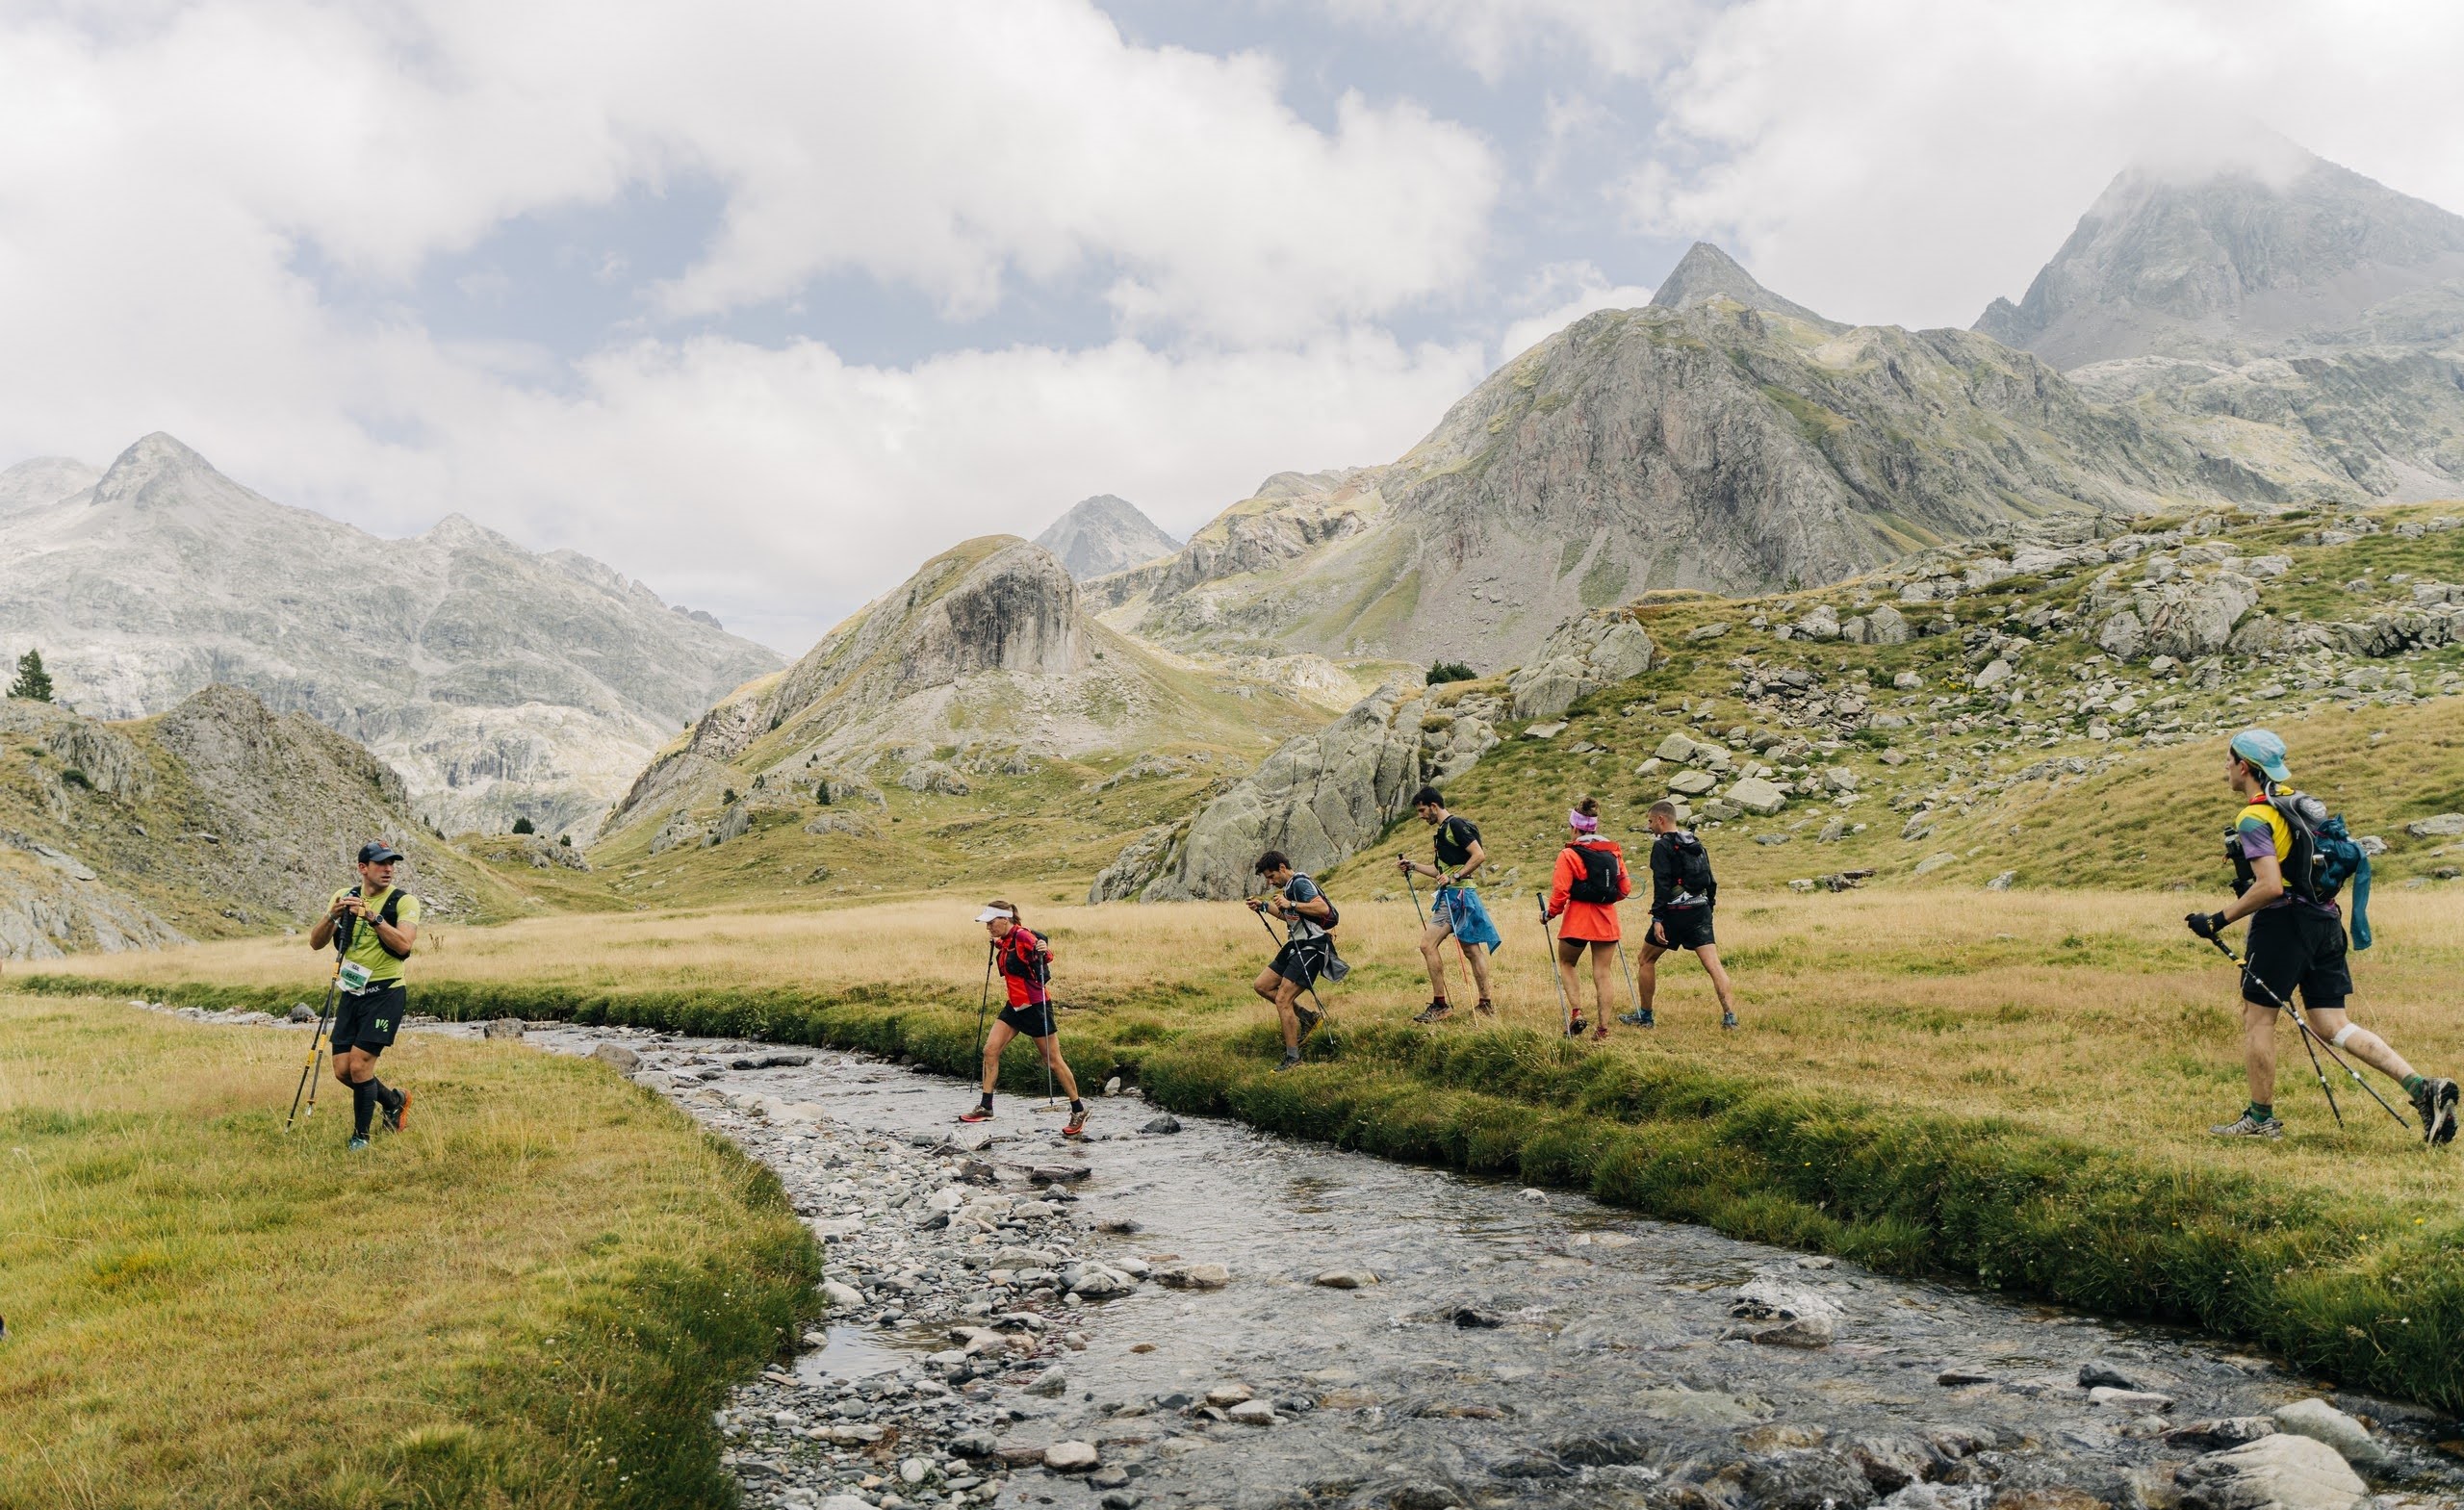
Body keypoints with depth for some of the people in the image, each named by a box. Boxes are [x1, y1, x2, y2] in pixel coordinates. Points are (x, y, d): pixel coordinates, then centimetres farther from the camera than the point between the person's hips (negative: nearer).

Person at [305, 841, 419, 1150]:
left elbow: (404, 944, -22)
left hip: (385, 994, -5)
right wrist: (332, 916, -17)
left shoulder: (404, 901, -7)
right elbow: (315, 943, 1)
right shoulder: (344, 897, 6)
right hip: (351, 994, 5)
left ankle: (361, 1136, 7)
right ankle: (394, 1099, 31)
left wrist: (372, 916, -27)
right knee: (342, 1071, 5)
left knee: (360, 1065, -11)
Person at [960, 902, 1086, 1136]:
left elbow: (1046, 958, -27)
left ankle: (1079, 1111, 12)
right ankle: (985, 1107, 9)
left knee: (1053, 1060, -1)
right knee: (990, 1049, 0)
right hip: (1015, 1006, 9)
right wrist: (997, 946, 23)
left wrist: (1044, 951, -47)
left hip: (1035, 1005, -8)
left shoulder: (1022, 936, -18)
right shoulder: (1004, 942, 8)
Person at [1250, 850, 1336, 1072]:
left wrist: (1291, 904, -29)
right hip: (1296, 946, 11)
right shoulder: (1290, 886, 16)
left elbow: (1323, 908, -30)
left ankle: (1293, 1058, -5)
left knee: (1282, 1001, -14)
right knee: (1261, 985, 10)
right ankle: (1308, 1018, 15)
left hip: (1311, 948, -11)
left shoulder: (1300, 883, -15)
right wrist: (1264, 906, 19)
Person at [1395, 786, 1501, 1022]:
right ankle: (1485, 1005, 14)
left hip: (1457, 894, -10)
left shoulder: (1456, 824, -10)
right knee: (1472, 950, 10)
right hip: (1451, 895, 10)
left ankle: (1439, 1004, -10)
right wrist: (1413, 866, 20)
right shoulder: (1443, 830, 20)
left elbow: (1479, 855, -18)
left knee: (1428, 944, -13)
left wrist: (1455, 877, -20)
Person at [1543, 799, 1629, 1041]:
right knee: (1603, 971, 6)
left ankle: (1576, 1012, 0)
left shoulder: (1569, 854, -10)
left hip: (1578, 919, -4)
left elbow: (1560, 890, -14)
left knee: (1566, 963, 17)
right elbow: (1625, 889, 8)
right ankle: (1603, 1027, 4)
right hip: (1607, 919, 4)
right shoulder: (1614, 851, 6)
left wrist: (1551, 912, 2)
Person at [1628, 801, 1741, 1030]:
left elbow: (1662, 884, -16)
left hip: (1675, 911, -6)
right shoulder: (1695, 843, 15)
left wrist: (1657, 918, -18)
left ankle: (1644, 1016, 16)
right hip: (1700, 911, 6)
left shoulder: (1662, 845, -7)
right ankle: (1729, 1016, -12)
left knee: (1647, 960, 11)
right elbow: (1711, 881, 17)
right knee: (1713, 965, -1)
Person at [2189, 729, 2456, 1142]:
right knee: (2332, 1026, 8)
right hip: (2324, 920, 8)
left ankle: (2260, 1119, 10)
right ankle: (2421, 1087, -4)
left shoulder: (2254, 818, -14)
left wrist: (2218, 921, -16)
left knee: (2257, 1019, 4)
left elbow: (2270, 887, -23)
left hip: (2283, 922, -8)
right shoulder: (2300, 802, 14)